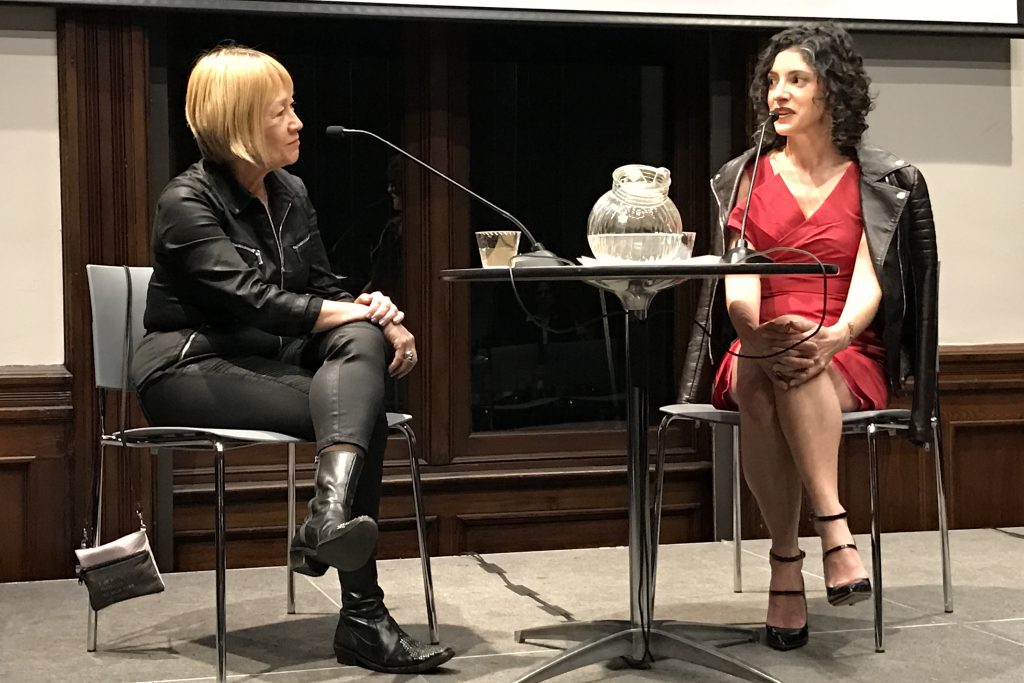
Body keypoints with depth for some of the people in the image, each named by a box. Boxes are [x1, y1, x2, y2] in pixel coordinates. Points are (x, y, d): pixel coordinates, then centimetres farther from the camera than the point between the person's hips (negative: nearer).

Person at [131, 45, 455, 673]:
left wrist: (373, 315, -10)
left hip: (269, 361, 6)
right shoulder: (188, 202, -10)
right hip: (192, 368, -6)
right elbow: (253, 299, -22)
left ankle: (331, 520, -41)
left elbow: (324, 286, 14)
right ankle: (362, 617, -31)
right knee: (361, 411, -27)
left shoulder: (290, 194, 12)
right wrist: (364, 312, -24)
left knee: (362, 342, -27)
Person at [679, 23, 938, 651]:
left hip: (848, 359, -1)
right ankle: (834, 529, -29)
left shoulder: (880, 181, 7)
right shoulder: (747, 175, 12)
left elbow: (869, 280, -7)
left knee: (802, 369, -37)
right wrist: (751, 330, -24)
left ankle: (788, 562, -40)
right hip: (757, 354, 2)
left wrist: (835, 335, -29)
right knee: (758, 385, -35)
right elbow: (739, 271, -1)